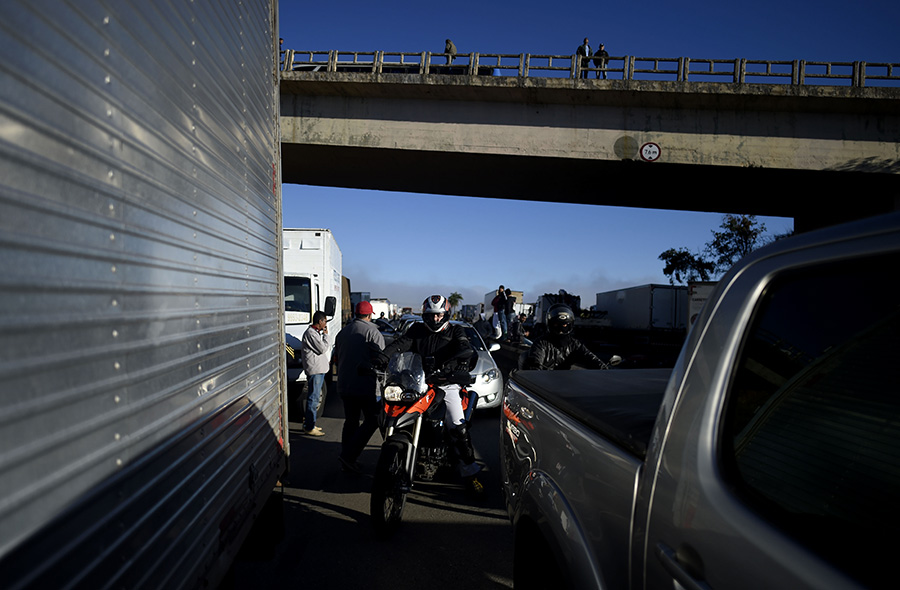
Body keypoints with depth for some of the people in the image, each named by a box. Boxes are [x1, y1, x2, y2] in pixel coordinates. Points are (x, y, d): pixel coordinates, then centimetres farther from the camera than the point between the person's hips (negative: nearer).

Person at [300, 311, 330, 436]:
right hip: (315, 370, -11)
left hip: (319, 369, 11)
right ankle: (309, 428, -3)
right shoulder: (311, 333, -15)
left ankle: (308, 424, 24)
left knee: (313, 397, 15)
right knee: (313, 398, -7)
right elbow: (323, 349, -18)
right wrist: (325, 335, -7)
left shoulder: (316, 332, 18)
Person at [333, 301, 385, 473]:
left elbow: (336, 358, 21)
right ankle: (349, 456, -8)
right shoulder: (372, 332, -9)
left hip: (344, 386, 7)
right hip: (365, 385, -7)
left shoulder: (343, 332, 13)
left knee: (350, 421, 16)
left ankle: (347, 459, 19)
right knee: (372, 420, 0)